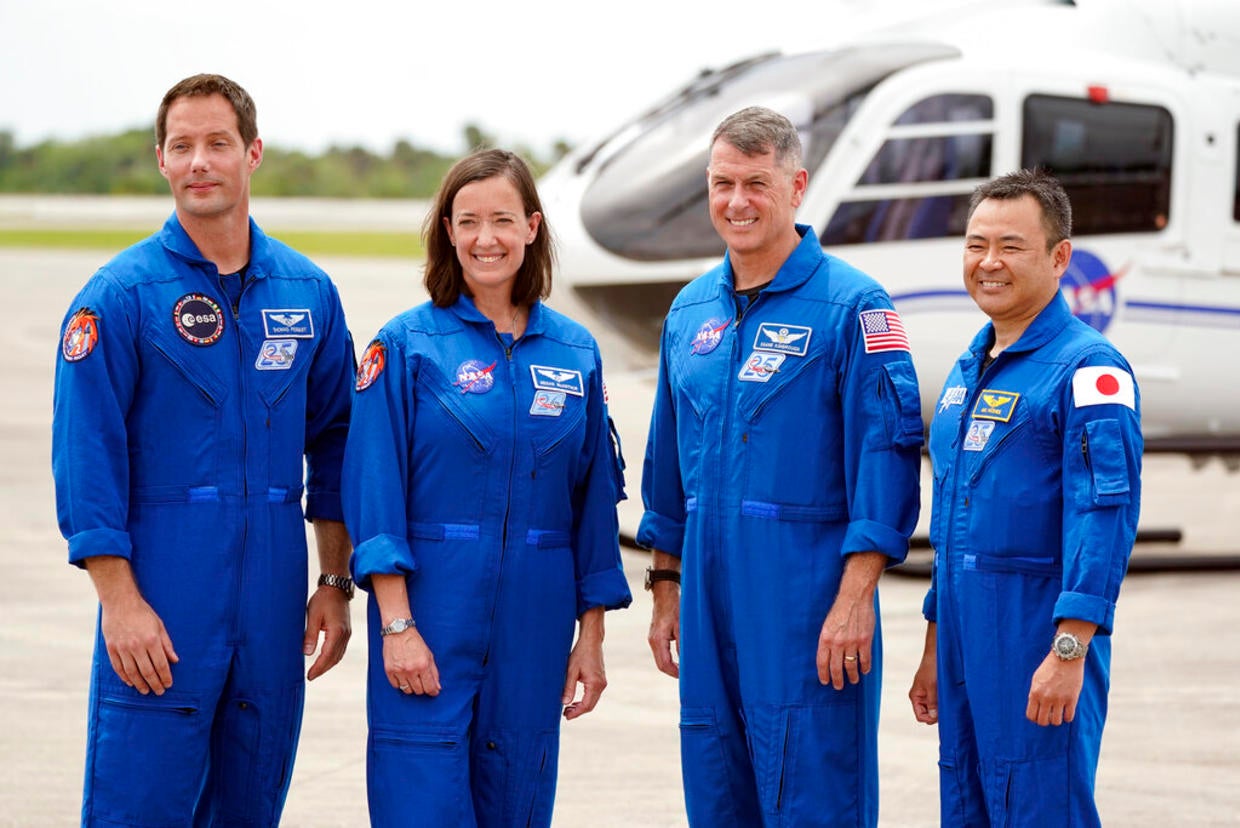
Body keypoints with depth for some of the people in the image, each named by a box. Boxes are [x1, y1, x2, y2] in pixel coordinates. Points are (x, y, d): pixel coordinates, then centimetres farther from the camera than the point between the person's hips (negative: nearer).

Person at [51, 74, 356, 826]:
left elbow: (333, 445, 15)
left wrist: (335, 582, 11)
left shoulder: (309, 293, 8)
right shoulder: (120, 295, -5)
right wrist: (121, 601, -14)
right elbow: (86, 457, -8)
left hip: (272, 607, 4)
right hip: (162, 606, -4)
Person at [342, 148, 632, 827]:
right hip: (432, 614, -3)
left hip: (534, 621, 3)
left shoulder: (574, 352, 8)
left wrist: (591, 634, 8)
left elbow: (594, 502, 11)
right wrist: (396, 623, -14)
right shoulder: (407, 344, -2)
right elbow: (374, 491, -7)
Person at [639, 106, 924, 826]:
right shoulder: (691, 311, 13)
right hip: (710, 600, 6)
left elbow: (888, 455, -12)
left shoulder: (852, 305, -7)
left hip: (807, 603, -6)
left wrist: (854, 598, -18)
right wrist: (666, 589, 17)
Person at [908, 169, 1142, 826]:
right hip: (967, 642, 8)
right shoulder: (967, 372, 16)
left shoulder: (1088, 369, -10)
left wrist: (1069, 650, -25)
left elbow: (1106, 517, -19)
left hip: (1039, 638, -8)